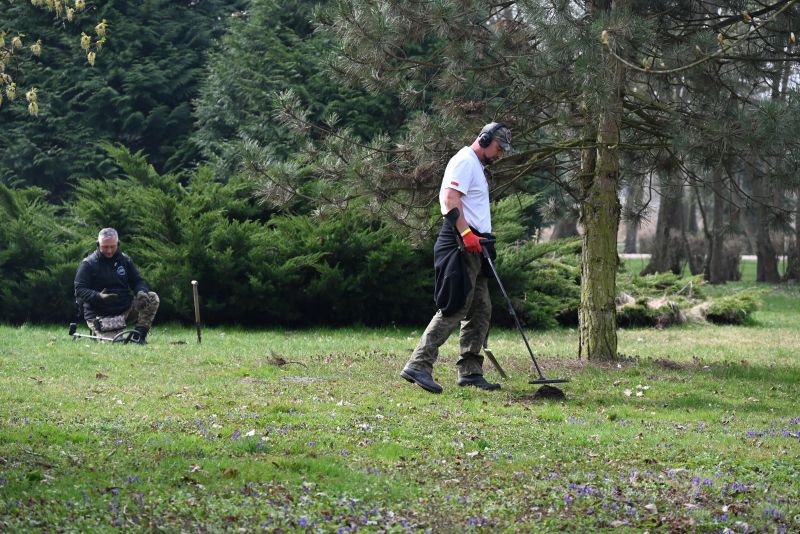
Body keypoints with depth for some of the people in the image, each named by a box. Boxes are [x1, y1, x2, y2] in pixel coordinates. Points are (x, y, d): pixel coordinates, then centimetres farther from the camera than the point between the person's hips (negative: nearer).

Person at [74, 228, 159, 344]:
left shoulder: (125, 259, 10)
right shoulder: (88, 264, -5)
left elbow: (137, 281, 12)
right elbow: (80, 290, -11)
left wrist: (141, 291, -14)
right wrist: (98, 297, -30)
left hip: (125, 308, 5)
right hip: (101, 316, -5)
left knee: (152, 298, -14)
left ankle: (139, 336, -12)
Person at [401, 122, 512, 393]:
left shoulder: (477, 166, 24)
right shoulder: (465, 160, -7)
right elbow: (450, 198, -20)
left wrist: (484, 239, 19)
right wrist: (466, 233, -26)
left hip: (473, 246, 11)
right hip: (460, 244, -11)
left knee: (480, 311, 11)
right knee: (454, 308, -15)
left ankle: (470, 371, 14)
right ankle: (418, 365, -17)